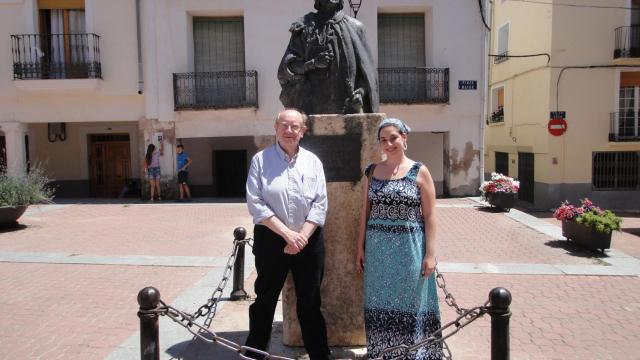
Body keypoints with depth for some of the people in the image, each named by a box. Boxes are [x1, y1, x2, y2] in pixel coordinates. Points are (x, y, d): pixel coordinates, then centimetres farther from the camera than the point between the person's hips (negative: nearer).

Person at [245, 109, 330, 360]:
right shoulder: (261, 160, -2)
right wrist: (287, 233, -15)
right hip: (271, 239, -1)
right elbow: (255, 204, -9)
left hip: (309, 240, 2)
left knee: (310, 303, 11)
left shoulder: (313, 161, 5)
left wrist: (302, 236, -13)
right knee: (265, 301, 11)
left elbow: (320, 205, -1)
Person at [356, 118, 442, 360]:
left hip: (409, 247, -3)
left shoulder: (419, 172, -4)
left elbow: (429, 216, -5)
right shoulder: (371, 172, 7)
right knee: (380, 302, 11)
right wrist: (360, 248, 6)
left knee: (410, 301, 7)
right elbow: (365, 212, 10)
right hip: (377, 248, 3)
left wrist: (430, 253, -9)